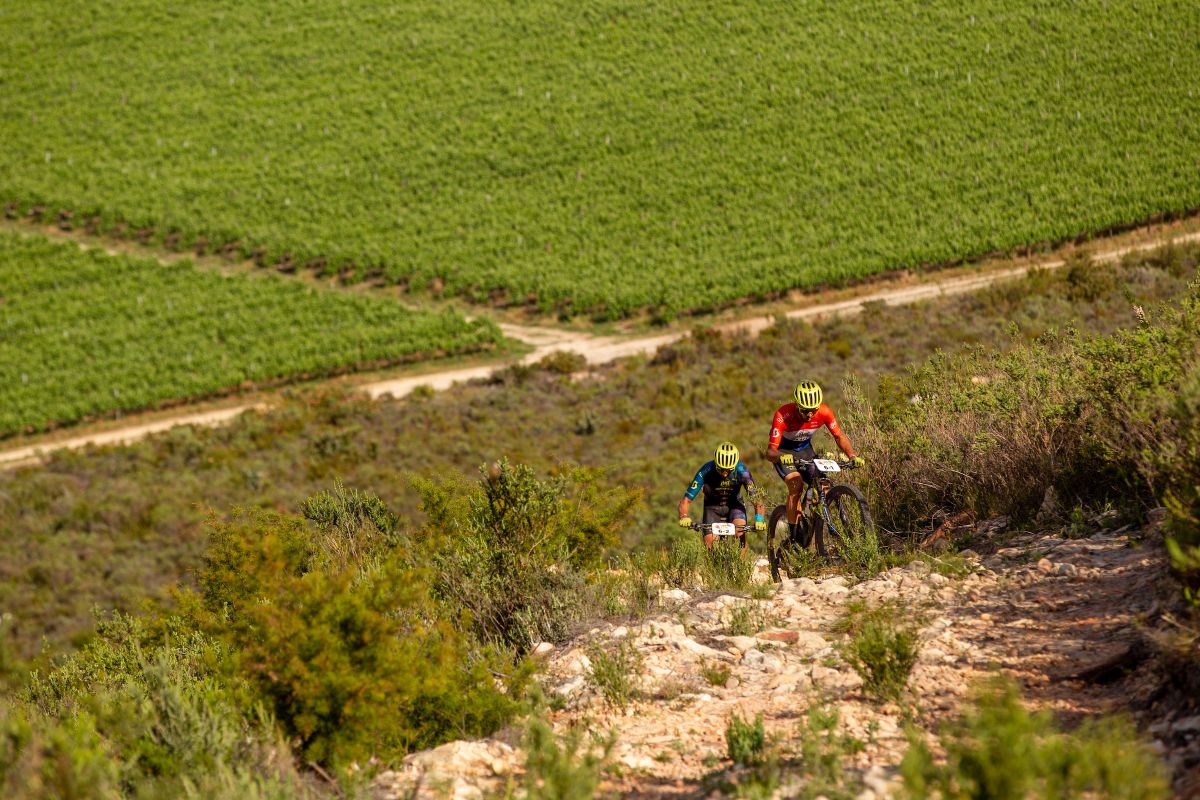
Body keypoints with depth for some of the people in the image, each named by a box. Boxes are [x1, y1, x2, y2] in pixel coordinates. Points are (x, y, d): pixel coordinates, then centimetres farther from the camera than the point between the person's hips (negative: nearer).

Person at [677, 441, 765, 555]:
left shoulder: (741, 471, -29)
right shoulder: (706, 472, -31)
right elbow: (686, 500, -30)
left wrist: (759, 519, -48)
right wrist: (684, 517, -50)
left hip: (734, 504, 0)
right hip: (712, 506, 0)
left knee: (740, 531, -28)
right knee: (709, 544, -15)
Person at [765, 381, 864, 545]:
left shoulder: (824, 412, -24)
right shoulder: (783, 415, -34)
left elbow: (839, 436, -11)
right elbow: (770, 451, -35)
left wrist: (852, 456, -28)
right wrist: (781, 457, -58)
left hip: (805, 450, 4)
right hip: (783, 452, -4)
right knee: (796, 485, -28)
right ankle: (794, 536, -23)